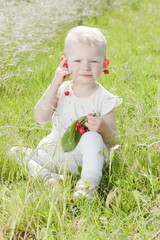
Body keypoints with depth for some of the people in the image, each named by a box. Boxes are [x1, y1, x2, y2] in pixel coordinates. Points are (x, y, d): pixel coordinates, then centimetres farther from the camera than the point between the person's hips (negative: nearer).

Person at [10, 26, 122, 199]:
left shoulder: (104, 99, -8)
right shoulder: (62, 91, -1)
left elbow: (112, 142, -5)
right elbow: (40, 118, -15)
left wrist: (103, 127, -29)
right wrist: (55, 85, -18)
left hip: (84, 158, -4)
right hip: (55, 154, 4)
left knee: (92, 138, -34)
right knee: (16, 153, -12)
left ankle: (89, 183, -34)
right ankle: (48, 178, -24)